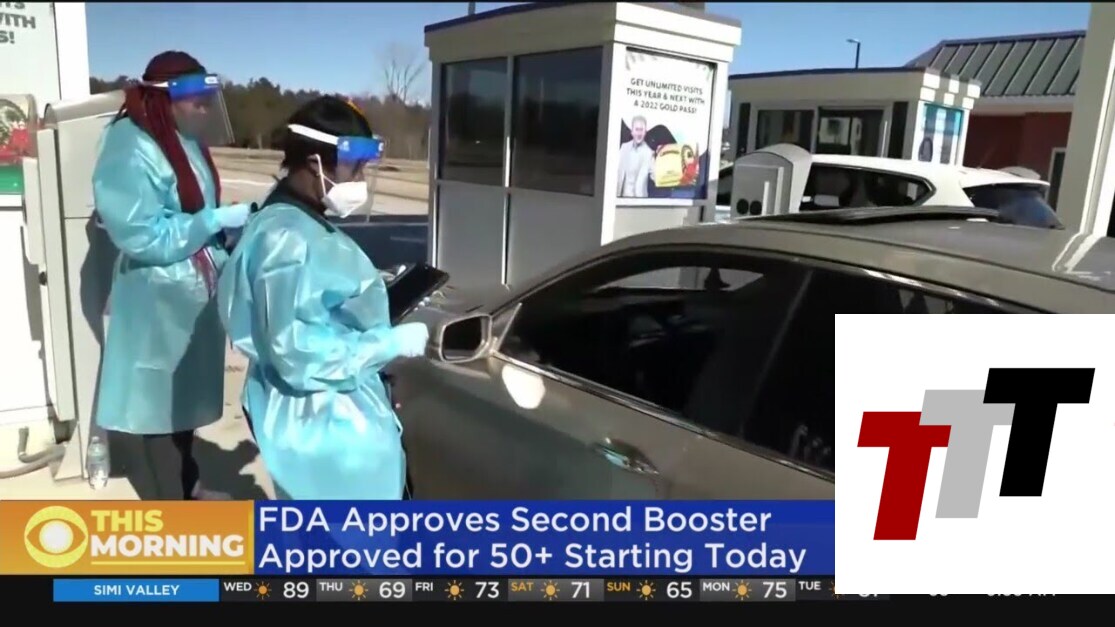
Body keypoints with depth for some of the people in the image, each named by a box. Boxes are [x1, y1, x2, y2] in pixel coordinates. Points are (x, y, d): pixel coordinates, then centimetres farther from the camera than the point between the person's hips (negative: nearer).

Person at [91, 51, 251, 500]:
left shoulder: (185, 141, 8)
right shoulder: (131, 150, -20)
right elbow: (141, 235, -25)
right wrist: (217, 220, -22)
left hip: (193, 295, 9)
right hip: (157, 303, -9)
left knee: (186, 395, 21)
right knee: (158, 401, 4)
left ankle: (186, 483, 38)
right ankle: (169, 507, 18)